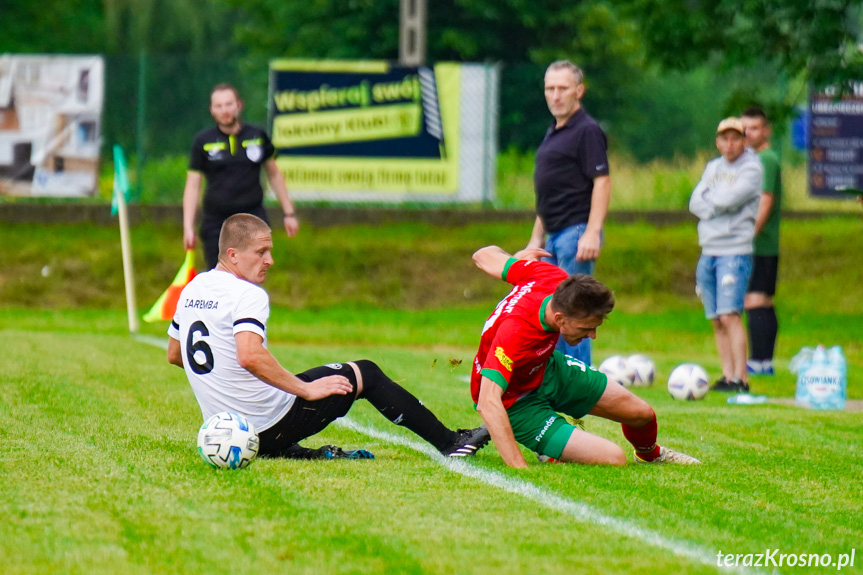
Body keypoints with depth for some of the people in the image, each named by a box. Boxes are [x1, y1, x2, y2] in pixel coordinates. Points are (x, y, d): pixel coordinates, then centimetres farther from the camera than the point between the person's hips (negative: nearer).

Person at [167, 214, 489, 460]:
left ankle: (290, 451, 17)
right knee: (364, 373, 9)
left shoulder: (192, 289, 8)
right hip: (270, 427, -8)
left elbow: (174, 355, 20)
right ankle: (450, 442, 15)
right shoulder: (248, 295, -18)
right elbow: (249, 356, -33)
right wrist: (307, 389, -24)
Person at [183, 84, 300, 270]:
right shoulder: (203, 142, 2)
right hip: (216, 222, -1)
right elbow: (192, 186, 3)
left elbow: (274, 174, 18)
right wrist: (188, 227, -4)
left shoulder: (257, 136, 7)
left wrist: (288, 213, 17)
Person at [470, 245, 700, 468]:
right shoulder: (514, 334, -44)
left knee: (641, 412, 14)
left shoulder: (556, 279, -22)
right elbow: (488, 402, -50)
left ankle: (650, 454, 49)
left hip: (547, 368, 8)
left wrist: (517, 258, 20)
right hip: (517, 402, -8)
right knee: (613, 459, -21)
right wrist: (519, 468, -55)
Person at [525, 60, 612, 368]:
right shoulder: (553, 132, 19)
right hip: (554, 236, 10)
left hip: (576, 233, -10)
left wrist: (591, 234, -24)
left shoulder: (587, 131, -9)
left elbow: (602, 183, -17)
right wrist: (537, 237, 22)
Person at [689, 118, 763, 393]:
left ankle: (740, 378, -17)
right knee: (717, 321, 4)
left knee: (729, 315, -16)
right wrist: (717, 205, -8)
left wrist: (708, 198, 3)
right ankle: (727, 375, 6)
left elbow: (728, 200, -15)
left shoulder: (751, 168, -3)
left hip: (735, 251, -7)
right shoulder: (713, 167, 18)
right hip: (708, 251, 7)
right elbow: (695, 203, 8)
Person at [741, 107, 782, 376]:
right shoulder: (753, 160, 19)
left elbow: (765, 203, -18)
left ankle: (758, 362, -14)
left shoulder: (766, 159, -11)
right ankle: (765, 362, 14)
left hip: (760, 245, -10)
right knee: (764, 304, 11)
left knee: (754, 303, -11)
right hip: (767, 247, 10)